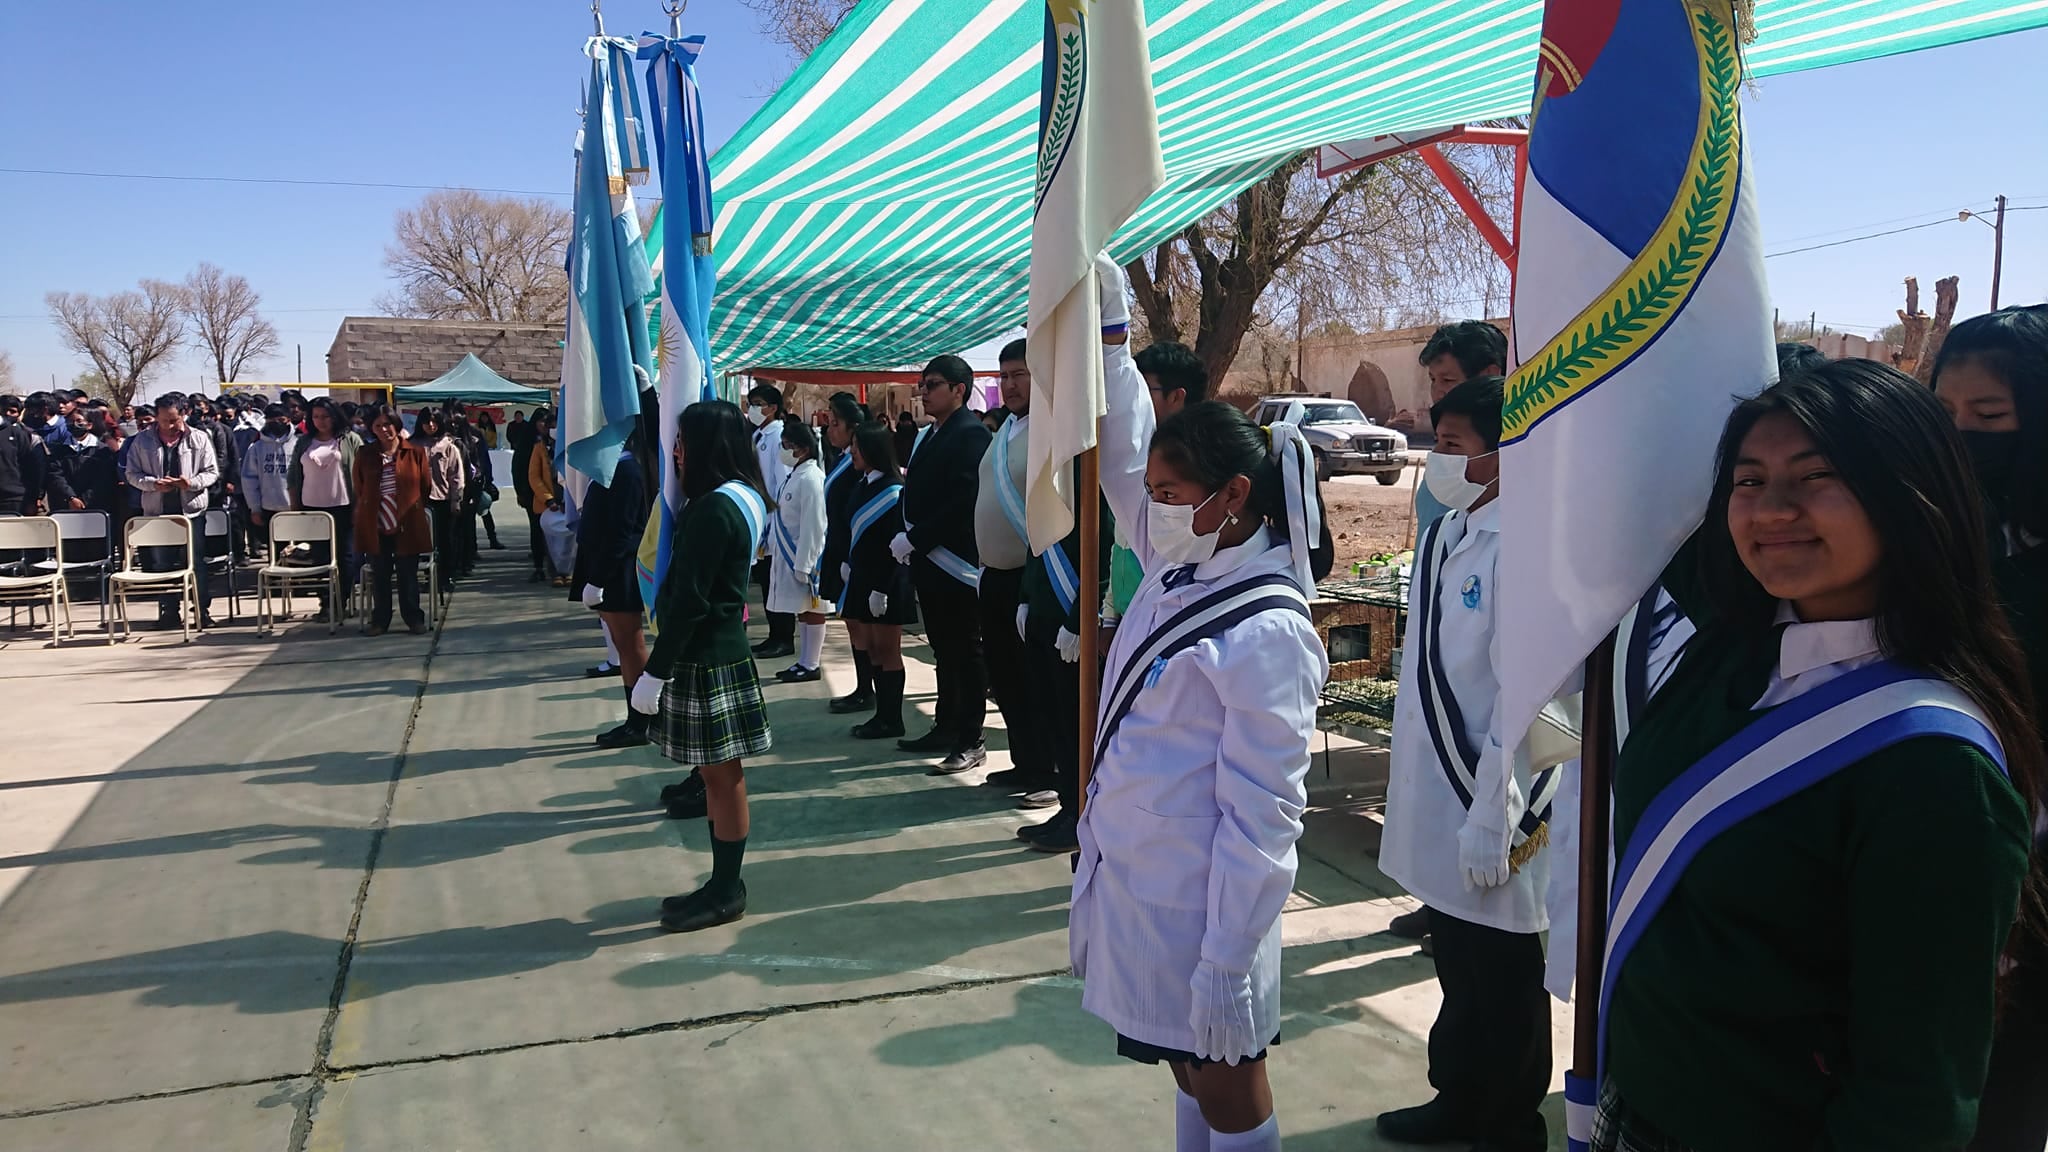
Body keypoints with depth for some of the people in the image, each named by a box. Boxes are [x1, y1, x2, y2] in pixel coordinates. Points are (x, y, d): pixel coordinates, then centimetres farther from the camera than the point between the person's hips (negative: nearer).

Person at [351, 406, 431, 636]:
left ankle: (413, 618, 14)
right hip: (376, 526, 2)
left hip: (407, 525, -2)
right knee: (380, 577, 9)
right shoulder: (365, 455, 4)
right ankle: (380, 620, 17)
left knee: (408, 575, 5)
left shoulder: (415, 453, -1)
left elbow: (425, 488, 6)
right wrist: (362, 517, 13)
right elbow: (359, 490, 12)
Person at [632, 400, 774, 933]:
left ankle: (726, 891, 13)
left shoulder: (713, 509, -20)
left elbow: (690, 600, -21)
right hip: (719, 649, 10)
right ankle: (724, 883, 26)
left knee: (721, 776, 1)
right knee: (719, 776, 15)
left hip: (706, 658, -10)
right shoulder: (741, 497, 10)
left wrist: (654, 671, -18)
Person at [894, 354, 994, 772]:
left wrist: (913, 538, -17)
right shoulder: (928, 437, 16)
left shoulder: (972, 435, -13)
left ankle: (970, 742, 5)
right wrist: (911, 542, 2)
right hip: (928, 561, 9)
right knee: (944, 650, 16)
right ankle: (946, 728, 25)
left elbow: (962, 502, -21)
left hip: (957, 562, -9)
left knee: (965, 652, -1)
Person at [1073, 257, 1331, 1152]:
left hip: (1199, 905, -8)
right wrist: (1108, 330, 14)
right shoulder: (1177, 569, 3)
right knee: (1188, 1076, 22)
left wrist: (1225, 966, -20)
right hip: (1133, 884, 8)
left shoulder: (1267, 635, -21)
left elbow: (1260, 818, -21)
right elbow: (1124, 458, 15)